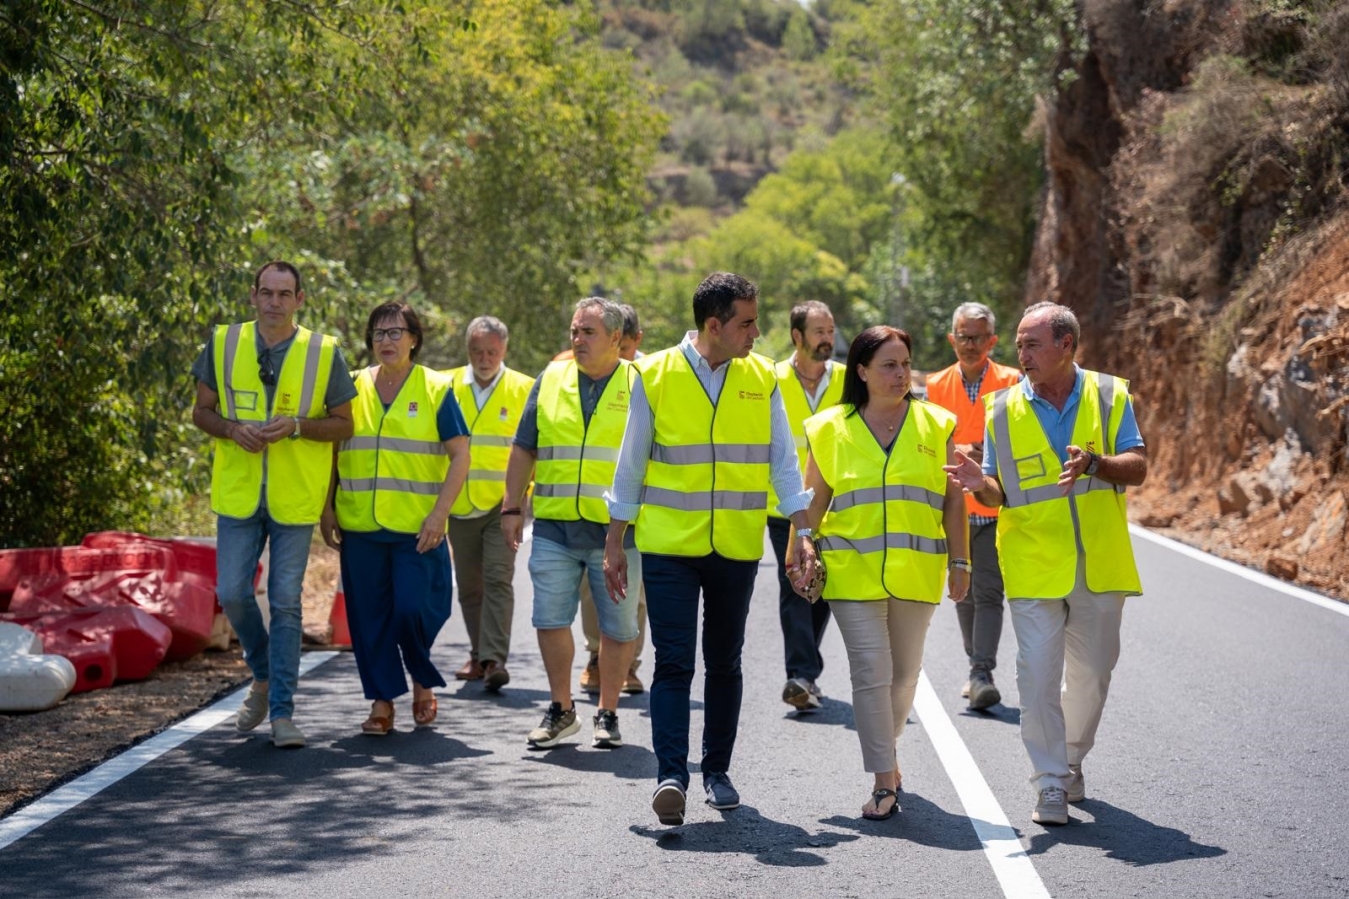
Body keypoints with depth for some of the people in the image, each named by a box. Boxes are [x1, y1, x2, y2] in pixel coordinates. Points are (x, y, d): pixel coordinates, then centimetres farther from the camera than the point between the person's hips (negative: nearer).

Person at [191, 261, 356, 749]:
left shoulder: (325, 353, -3)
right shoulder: (223, 344, 2)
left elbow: (343, 424, 2)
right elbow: (201, 410, 8)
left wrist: (297, 425, -16)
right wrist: (231, 428, -13)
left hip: (295, 498, -2)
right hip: (238, 494, 2)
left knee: (285, 602, 0)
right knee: (232, 593, 2)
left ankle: (282, 711, 6)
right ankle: (264, 676, 29)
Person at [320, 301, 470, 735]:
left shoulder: (436, 389, 1)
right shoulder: (353, 387, 8)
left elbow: (460, 456, -1)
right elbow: (331, 452, 14)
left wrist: (439, 513, -11)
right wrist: (328, 510, 5)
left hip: (417, 529, -3)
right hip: (360, 526, 3)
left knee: (413, 609, -9)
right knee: (369, 616, 3)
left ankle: (423, 682, 18)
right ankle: (382, 702, 13)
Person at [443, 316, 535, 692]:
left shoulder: (524, 389, 0)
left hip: (503, 504, -3)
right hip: (460, 505, 3)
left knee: (498, 580, -12)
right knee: (469, 586, 11)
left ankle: (494, 659, -15)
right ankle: (478, 656, 23)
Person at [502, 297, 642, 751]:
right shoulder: (551, 379, 9)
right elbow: (524, 450, 14)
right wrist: (511, 508, 9)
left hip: (617, 530, -2)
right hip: (555, 527, 2)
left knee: (618, 626, 4)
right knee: (550, 619, 1)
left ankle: (607, 713, 19)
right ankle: (561, 709, 16)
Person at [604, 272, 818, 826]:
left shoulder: (762, 379, 3)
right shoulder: (655, 376, -4)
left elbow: (783, 463, 6)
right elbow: (630, 465, 2)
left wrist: (803, 535, -3)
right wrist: (614, 546, 3)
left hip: (737, 547, 3)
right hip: (668, 546, -2)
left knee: (724, 662, 11)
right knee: (673, 662, -9)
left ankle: (717, 770, 23)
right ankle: (671, 776, -12)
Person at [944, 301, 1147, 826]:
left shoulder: (1110, 396, 1)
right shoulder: (1004, 409, 2)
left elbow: (1137, 468, -5)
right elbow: (1001, 492, 5)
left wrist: (1094, 463, -25)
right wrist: (982, 484, -19)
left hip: (1099, 565, 1)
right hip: (1033, 566, -1)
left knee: (1092, 672, 12)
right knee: (1039, 674, -8)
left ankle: (1072, 759, 34)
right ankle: (1051, 783, 0)